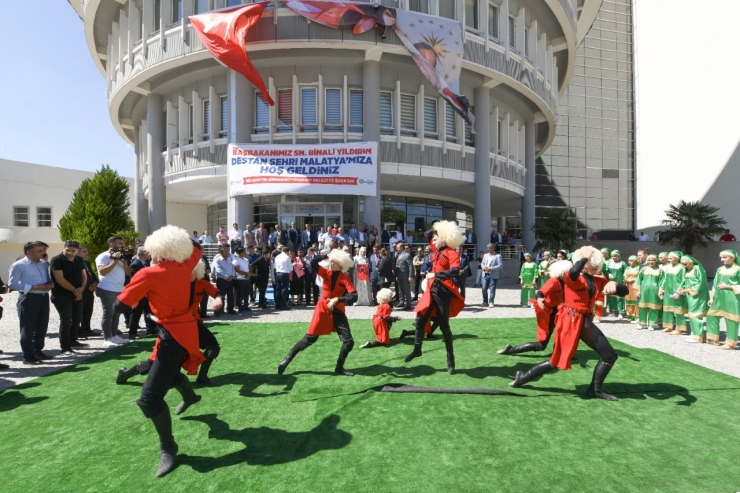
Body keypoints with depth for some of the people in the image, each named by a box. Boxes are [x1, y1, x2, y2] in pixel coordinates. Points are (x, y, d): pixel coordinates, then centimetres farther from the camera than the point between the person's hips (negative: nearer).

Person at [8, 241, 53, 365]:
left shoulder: (44, 263, 12)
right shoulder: (18, 265, -8)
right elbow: (12, 284, -14)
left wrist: (50, 284, -2)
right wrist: (34, 287, -19)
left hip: (44, 298, 7)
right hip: (28, 299, -7)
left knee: (42, 327, 15)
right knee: (28, 329, 2)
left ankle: (37, 351, 30)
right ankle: (28, 356, 11)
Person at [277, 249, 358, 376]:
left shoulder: (344, 279, -8)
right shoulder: (326, 273, -3)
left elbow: (354, 296, -20)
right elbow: (313, 262, -20)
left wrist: (337, 299, -28)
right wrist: (327, 256, -16)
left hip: (337, 311, 0)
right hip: (323, 309, 0)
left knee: (349, 341, -4)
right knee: (309, 338, 2)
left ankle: (339, 368, 15)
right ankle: (287, 359, 18)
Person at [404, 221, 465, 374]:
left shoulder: (451, 253, -10)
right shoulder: (437, 251, 11)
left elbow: (454, 271, -26)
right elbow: (427, 235, 24)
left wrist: (435, 275, -23)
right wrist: (437, 229, 12)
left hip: (443, 291, -7)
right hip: (431, 290, 7)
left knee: (444, 325, 2)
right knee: (420, 321, 9)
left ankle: (450, 358, 17)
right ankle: (417, 350, 26)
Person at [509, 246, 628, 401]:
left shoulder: (598, 281, 9)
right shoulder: (573, 277, -11)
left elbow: (624, 291, 9)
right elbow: (574, 271, -38)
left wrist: (613, 284, -14)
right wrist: (585, 257, -20)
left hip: (586, 322, 7)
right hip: (570, 320, -7)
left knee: (610, 356, 4)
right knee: (557, 360, -3)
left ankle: (595, 389, 22)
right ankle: (523, 378, 10)